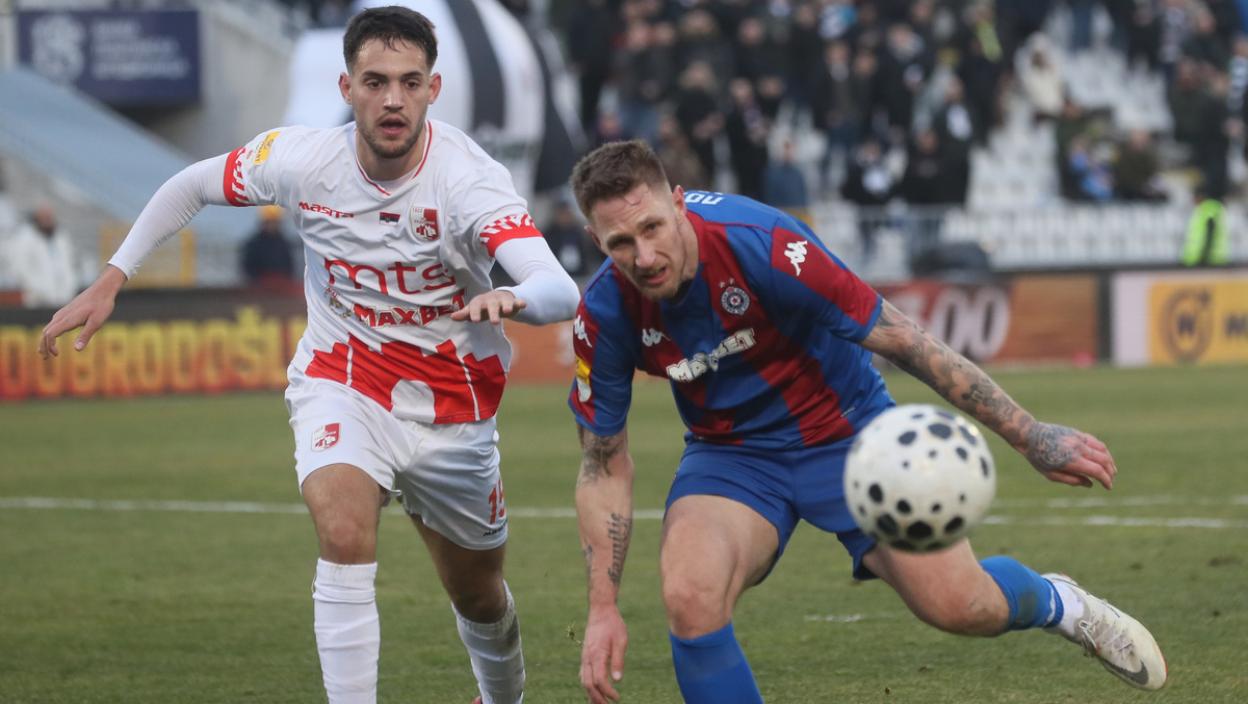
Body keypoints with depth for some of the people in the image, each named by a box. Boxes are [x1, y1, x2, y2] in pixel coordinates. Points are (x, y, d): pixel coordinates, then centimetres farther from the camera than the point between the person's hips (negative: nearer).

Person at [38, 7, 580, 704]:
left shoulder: (471, 179, -25)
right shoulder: (301, 159, -17)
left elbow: (560, 292, -39)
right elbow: (190, 186, 4)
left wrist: (511, 299, -62)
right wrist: (109, 281, 0)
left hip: (454, 403, 0)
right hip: (342, 383, 0)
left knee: (480, 595, 17)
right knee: (345, 535, -31)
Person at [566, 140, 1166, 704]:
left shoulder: (761, 245, -31)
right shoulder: (605, 317, -19)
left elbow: (902, 340, -23)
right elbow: (604, 466, -5)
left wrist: (1030, 436, -21)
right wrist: (603, 609, -10)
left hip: (844, 430, -2)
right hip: (730, 453, 2)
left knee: (960, 607, -12)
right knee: (689, 600, -27)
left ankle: (1054, 603, 26)